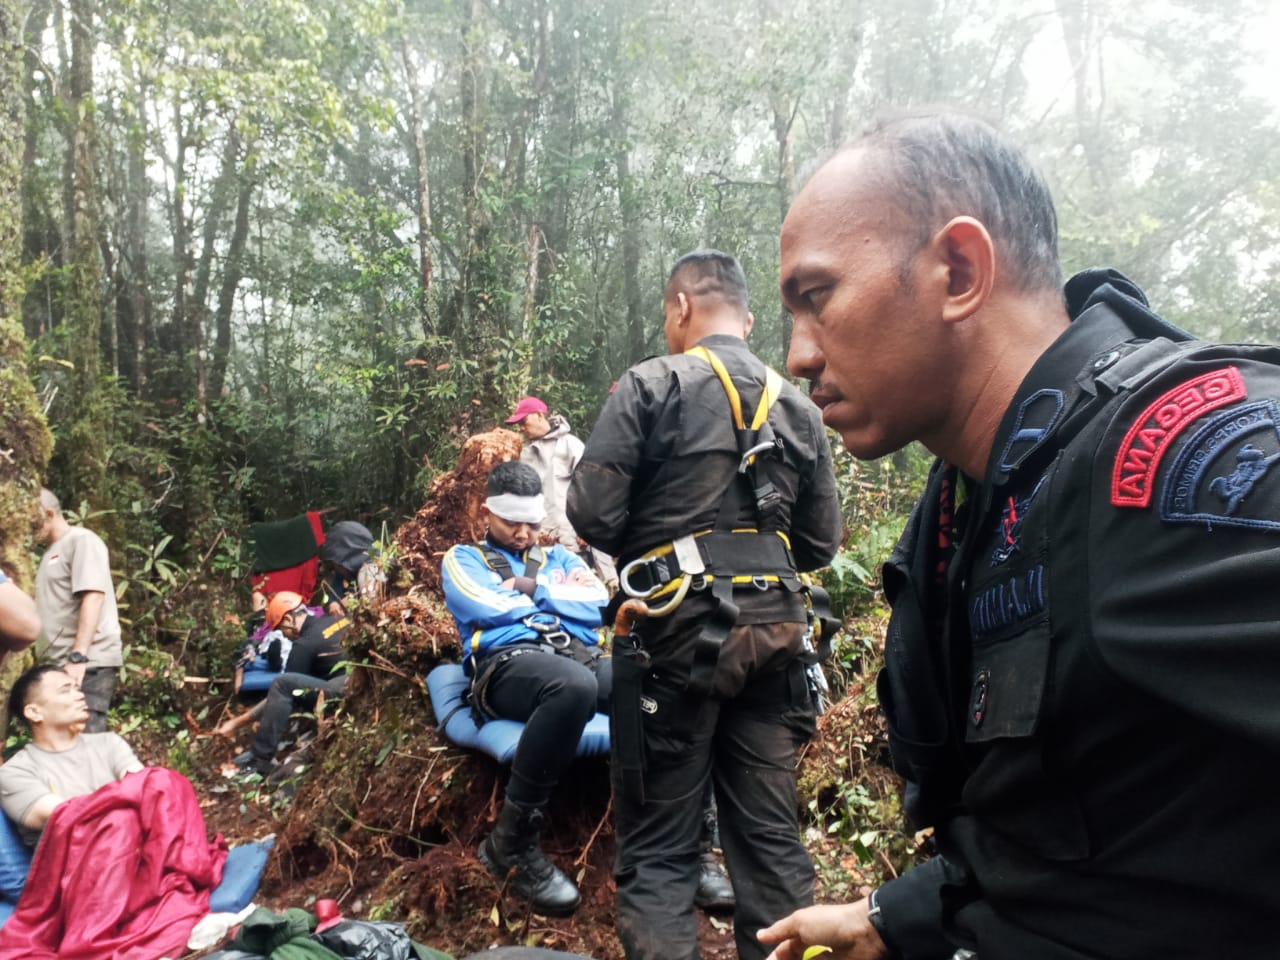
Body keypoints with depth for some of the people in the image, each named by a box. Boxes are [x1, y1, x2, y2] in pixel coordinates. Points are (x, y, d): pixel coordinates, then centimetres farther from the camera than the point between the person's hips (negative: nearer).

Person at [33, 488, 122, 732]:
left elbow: (93, 597, -15)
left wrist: (77, 657, -23)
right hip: (58, 663, 9)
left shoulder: (82, 540, -3)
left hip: (88, 663, -9)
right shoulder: (51, 552, 23)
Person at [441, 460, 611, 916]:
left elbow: (597, 602, 12)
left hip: (578, 655, 4)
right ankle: (513, 843, -25)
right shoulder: (463, 558, 20)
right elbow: (489, 608, -2)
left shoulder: (556, 556, 31)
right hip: (508, 663, -4)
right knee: (574, 685, -41)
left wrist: (534, 587, 5)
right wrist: (559, 594, 11)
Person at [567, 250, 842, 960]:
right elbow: (821, 543, 12)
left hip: (676, 631, -4)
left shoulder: (651, 386, -4)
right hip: (773, 632, 5)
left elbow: (591, 513, -9)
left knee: (658, 844, 6)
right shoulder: (797, 406, 12)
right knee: (771, 834, 14)